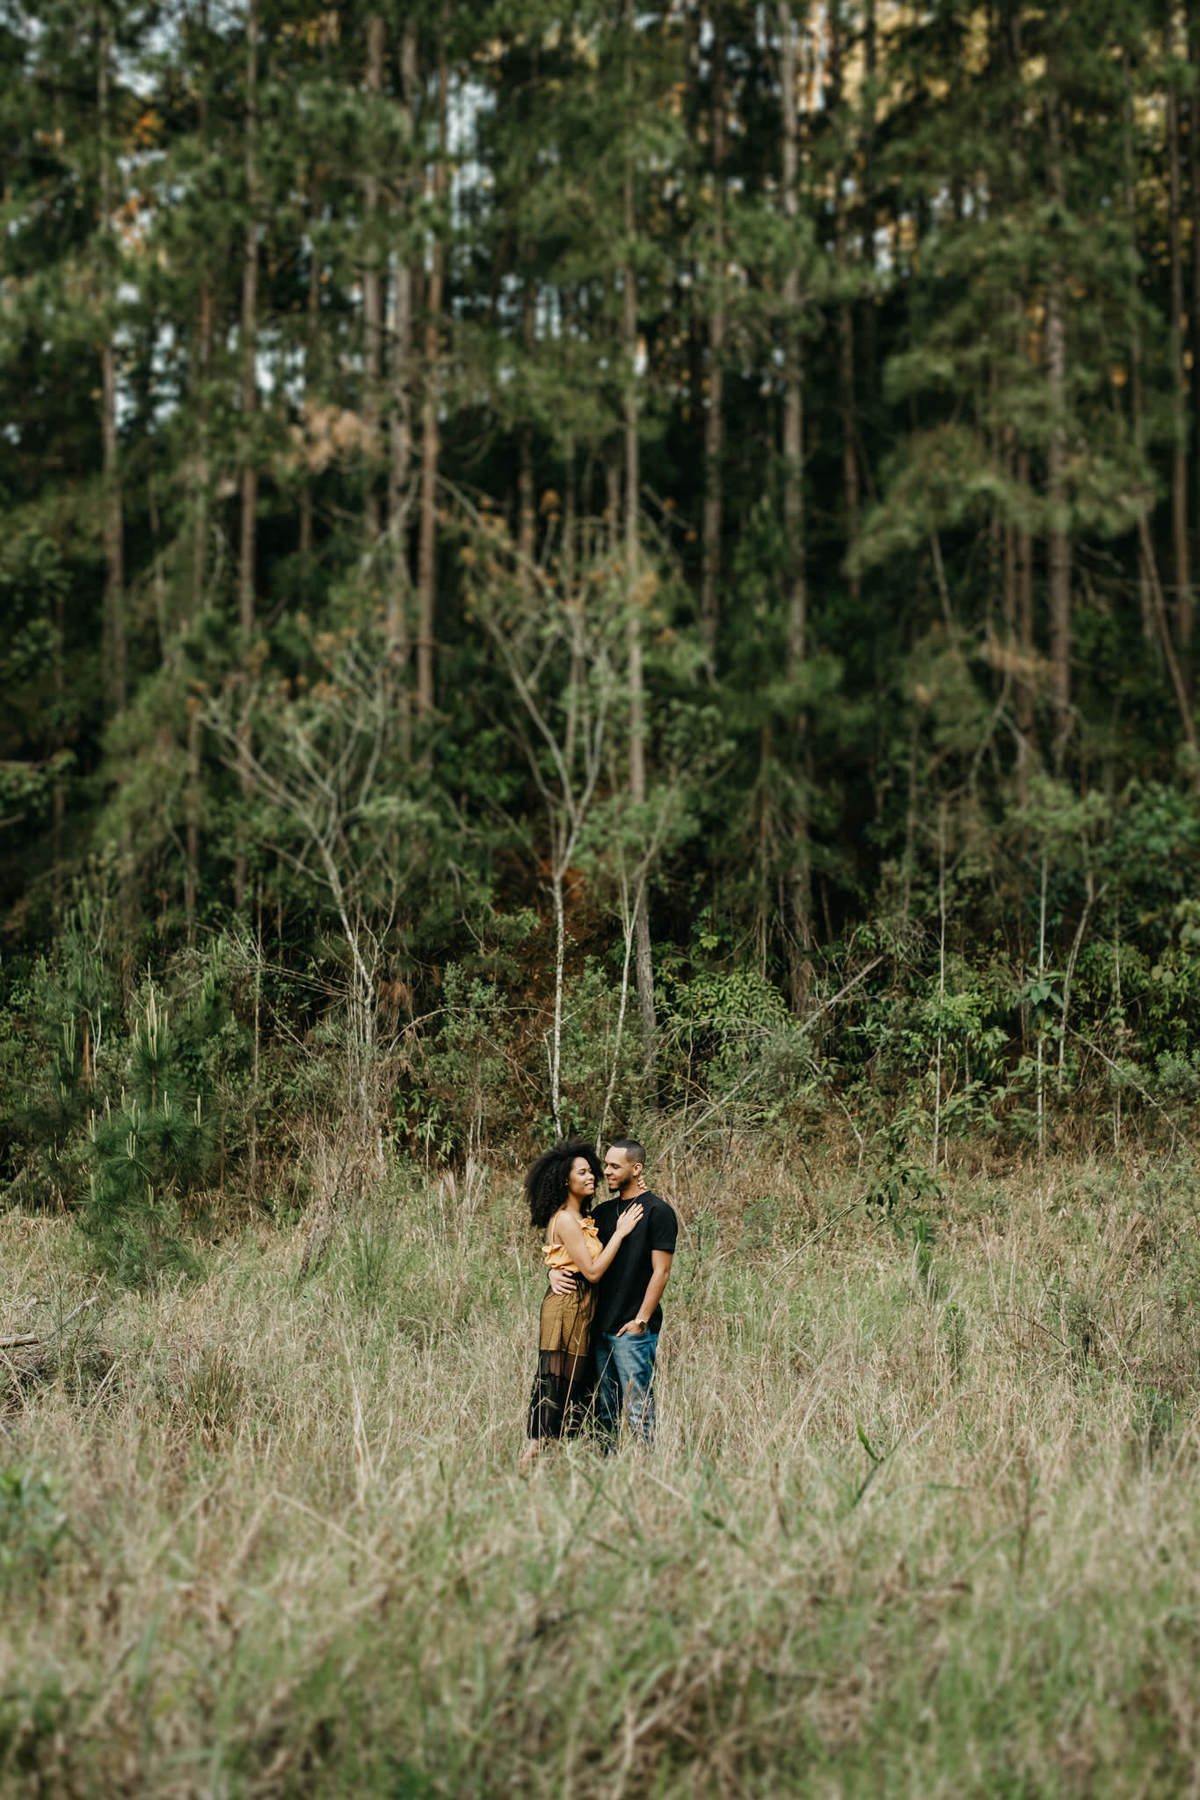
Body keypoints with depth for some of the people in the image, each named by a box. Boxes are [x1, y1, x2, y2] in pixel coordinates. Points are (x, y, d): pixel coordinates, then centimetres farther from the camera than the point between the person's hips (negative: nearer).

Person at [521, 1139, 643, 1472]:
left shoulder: (581, 1218, 15)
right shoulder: (565, 1220, -14)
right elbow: (593, 1271, -17)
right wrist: (620, 1232, -13)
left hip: (581, 1307, 9)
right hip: (567, 1304, -9)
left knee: (578, 1383, 9)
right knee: (556, 1382, -8)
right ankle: (532, 1456, -5)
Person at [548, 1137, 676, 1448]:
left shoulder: (657, 1211, -6)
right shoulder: (604, 1211, 15)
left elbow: (661, 1271, -10)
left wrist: (640, 1320, -14)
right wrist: (555, 1271, -1)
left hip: (634, 1330, -7)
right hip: (601, 1327, 7)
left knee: (639, 1413, -7)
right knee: (604, 1411, 9)